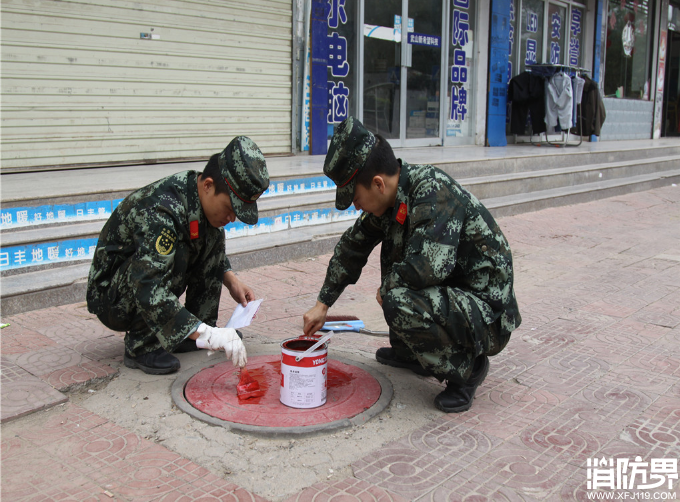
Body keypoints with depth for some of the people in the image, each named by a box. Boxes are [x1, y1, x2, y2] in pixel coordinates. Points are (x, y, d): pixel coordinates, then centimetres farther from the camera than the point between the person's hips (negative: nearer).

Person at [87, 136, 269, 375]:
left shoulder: (208, 200, -8)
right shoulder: (159, 211, -34)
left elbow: (214, 255, 13)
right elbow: (149, 292, -43)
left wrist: (231, 281, -5)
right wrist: (205, 334, -48)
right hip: (112, 300, -8)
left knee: (212, 235, -5)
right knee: (173, 254, -32)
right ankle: (140, 346, -17)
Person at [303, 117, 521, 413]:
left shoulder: (433, 191, -24)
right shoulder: (391, 198, 2)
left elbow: (429, 265, -38)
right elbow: (353, 246, 16)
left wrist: (386, 289, -17)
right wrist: (323, 304, 20)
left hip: (487, 314, -9)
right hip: (450, 293, 9)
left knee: (400, 302, -30)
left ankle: (466, 369, -8)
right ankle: (409, 352, 26)